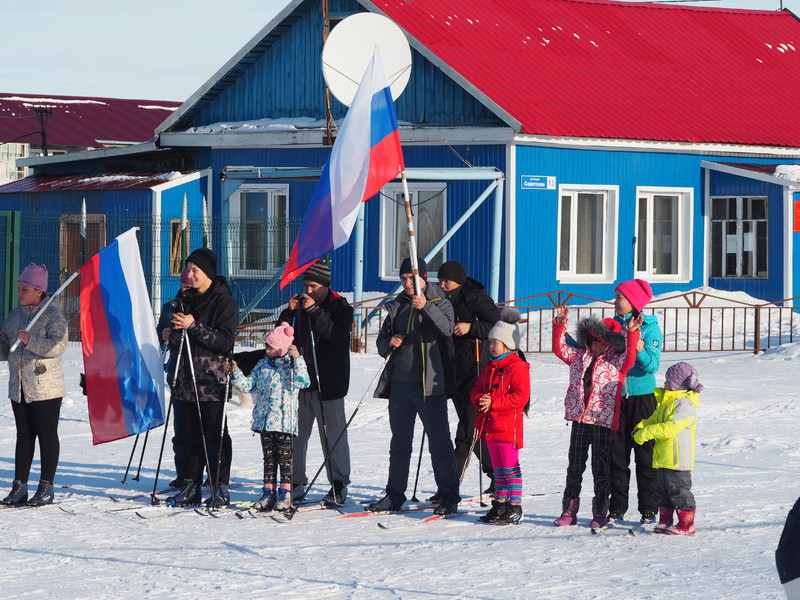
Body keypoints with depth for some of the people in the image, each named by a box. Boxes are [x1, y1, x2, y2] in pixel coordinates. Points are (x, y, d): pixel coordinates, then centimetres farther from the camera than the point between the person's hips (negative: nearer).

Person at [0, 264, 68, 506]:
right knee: (24, 436, 8)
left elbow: (59, 345, -20)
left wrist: (31, 341, -30)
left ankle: (46, 487, 5)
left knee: (47, 436, 0)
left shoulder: (52, 314, -7)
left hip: (45, 387, -7)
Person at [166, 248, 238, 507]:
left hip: (213, 380, -6)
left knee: (215, 435, -4)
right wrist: (177, 330, -5)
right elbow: (175, 344, 18)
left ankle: (220, 488, -1)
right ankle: (192, 487, 13)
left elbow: (225, 341, -15)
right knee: (192, 435, 9)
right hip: (188, 378, 6)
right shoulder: (187, 300, 15)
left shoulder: (223, 301, -6)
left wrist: (194, 326, -20)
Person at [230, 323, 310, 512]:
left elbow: (303, 382, -23)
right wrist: (235, 373, 0)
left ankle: (285, 494, 3)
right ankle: (268, 493, 13)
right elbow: (247, 384, 14)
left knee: (285, 457, -1)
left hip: (284, 422, -6)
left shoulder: (291, 365, -6)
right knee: (269, 457, 10)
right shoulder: (262, 365, 12)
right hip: (264, 420, 6)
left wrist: (297, 359, -29)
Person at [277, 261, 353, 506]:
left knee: (332, 436, -3)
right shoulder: (301, 306, 12)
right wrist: (289, 312, -6)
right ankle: (295, 483, 15)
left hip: (328, 384, -5)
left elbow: (338, 336, -18)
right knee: (295, 434, 6)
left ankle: (339, 485, 4)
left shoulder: (341, 308, -1)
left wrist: (315, 311, -21)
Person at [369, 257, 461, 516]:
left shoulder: (440, 303, 0)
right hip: (399, 382, 6)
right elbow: (382, 342, 19)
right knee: (399, 441, 11)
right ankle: (395, 494, 18)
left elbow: (447, 328, -21)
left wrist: (426, 307, -36)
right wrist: (389, 343, -4)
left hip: (429, 385, -6)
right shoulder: (397, 307, 15)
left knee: (439, 441, -7)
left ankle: (448, 497, -4)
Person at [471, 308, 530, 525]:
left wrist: (494, 402, -22)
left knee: (510, 467, -6)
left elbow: (520, 397, -19)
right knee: (498, 468, 15)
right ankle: (500, 503, 21)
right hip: (490, 426, 9)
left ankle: (515, 507, -3)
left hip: (508, 426, -8)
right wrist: (480, 400, -5)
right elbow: (477, 391, 19)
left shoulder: (517, 367, -11)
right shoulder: (490, 367, 16)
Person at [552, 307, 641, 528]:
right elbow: (560, 348, 14)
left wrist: (632, 335, -31)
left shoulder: (616, 361, -1)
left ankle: (600, 513, 9)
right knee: (574, 467, 9)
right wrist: (560, 325, 2)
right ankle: (569, 511, 15)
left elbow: (629, 358, -19)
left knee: (601, 469, 1)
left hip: (603, 421, -4)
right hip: (579, 419, 4)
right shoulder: (579, 356, 11)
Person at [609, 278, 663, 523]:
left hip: (642, 396, -4)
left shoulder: (650, 328, -4)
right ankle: (617, 507, 12)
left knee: (645, 454, -1)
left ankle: (649, 509, 3)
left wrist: (641, 351, -30)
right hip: (616, 397, 4)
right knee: (616, 453, 5)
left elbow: (652, 365, -11)